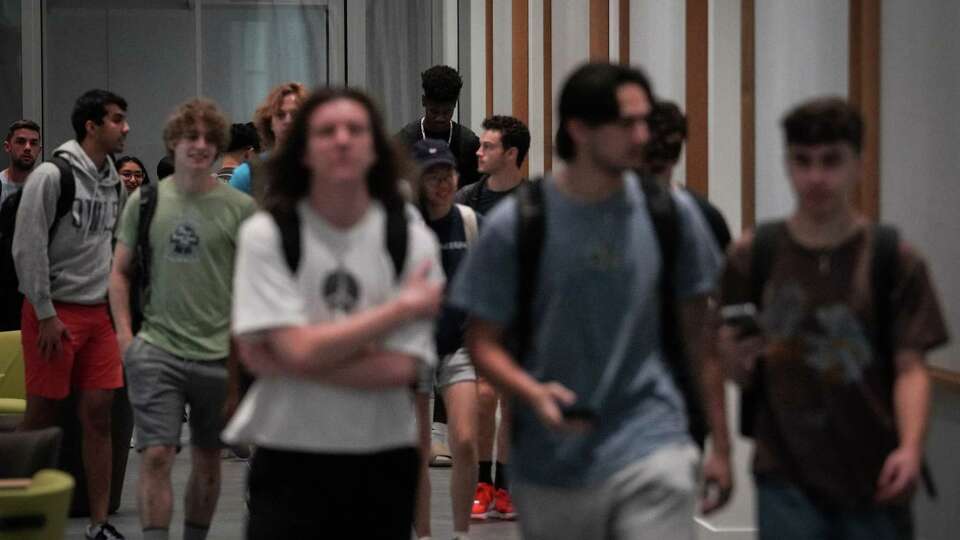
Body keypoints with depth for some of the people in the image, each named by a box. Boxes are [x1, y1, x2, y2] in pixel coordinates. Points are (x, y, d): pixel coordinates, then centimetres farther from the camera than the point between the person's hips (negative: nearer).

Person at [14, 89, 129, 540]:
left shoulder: (114, 183, 11)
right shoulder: (51, 177, -12)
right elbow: (27, 249, -14)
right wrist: (45, 315, -15)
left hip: (98, 312, 6)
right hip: (54, 311, -6)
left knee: (98, 415, 4)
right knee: (41, 416, -1)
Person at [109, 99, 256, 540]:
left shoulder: (239, 207, -1)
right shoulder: (145, 201, 4)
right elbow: (120, 271, 11)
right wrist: (124, 333, 2)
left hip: (218, 354, 0)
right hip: (157, 352, 0)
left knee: (207, 461, 11)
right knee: (156, 456, -10)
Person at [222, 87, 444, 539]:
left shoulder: (412, 241, -3)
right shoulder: (265, 234, -6)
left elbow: (400, 368, -11)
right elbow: (299, 349, -16)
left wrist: (282, 362, -15)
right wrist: (405, 306, -11)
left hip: (383, 463, 2)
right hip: (290, 461, -2)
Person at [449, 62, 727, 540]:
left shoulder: (670, 214, 1)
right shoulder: (516, 224, -4)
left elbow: (697, 330, 9)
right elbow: (483, 341, 0)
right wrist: (533, 393, -20)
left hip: (652, 451, 0)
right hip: (551, 463, 1)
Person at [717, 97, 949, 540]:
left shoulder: (894, 260, 0)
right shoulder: (753, 256, 2)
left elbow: (910, 367, -2)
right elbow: (739, 374, 7)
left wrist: (910, 446, -19)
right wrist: (738, 358, -17)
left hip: (874, 479, 0)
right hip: (787, 477, 0)